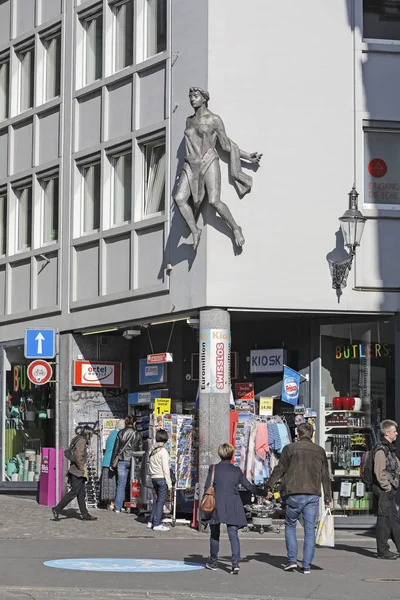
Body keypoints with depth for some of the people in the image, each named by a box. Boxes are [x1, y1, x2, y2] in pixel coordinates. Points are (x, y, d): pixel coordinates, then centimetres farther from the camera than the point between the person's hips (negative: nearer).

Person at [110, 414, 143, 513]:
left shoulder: (120, 433, 1)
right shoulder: (137, 435, 0)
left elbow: (115, 449, 3)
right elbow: (140, 450, 4)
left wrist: (112, 464, 8)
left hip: (122, 461, 1)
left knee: (121, 484, 2)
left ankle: (118, 507, -1)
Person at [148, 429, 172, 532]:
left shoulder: (153, 451, 9)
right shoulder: (163, 451, -13)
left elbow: (150, 467, 12)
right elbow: (165, 468, -14)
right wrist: (169, 483, -11)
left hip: (154, 478, 7)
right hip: (162, 478, -7)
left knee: (158, 499, 18)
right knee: (161, 501, -2)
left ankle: (151, 521, 19)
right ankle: (157, 524, -2)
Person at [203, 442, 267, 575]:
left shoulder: (213, 468, 2)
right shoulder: (237, 471, 9)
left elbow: (207, 487, -1)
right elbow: (249, 487, 13)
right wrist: (264, 493, 25)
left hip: (217, 505, -1)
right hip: (233, 506, 1)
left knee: (214, 534, 13)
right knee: (233, 534, -3)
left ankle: (213, 562, 23)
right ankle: (235, 562, -17)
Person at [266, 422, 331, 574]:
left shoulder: (290, 448, 0)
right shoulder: (320, 451, 11)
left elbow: (279, 469, 1)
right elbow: (325, 476, 15)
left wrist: (270, 487, 9)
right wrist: (328, 497, 21)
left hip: (294, 494, -3)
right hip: (313, 494, 3)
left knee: (290, 526, 12)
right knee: (310, 529, 6)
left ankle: (292, 560, 3)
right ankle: (307, 565, 3)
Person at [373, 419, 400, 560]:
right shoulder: (381, 450, -15)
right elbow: (379, 472, -22)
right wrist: (387, 487, -18)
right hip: (383, 490, -10)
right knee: (384, 518, -5)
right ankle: (383, 551, -1)